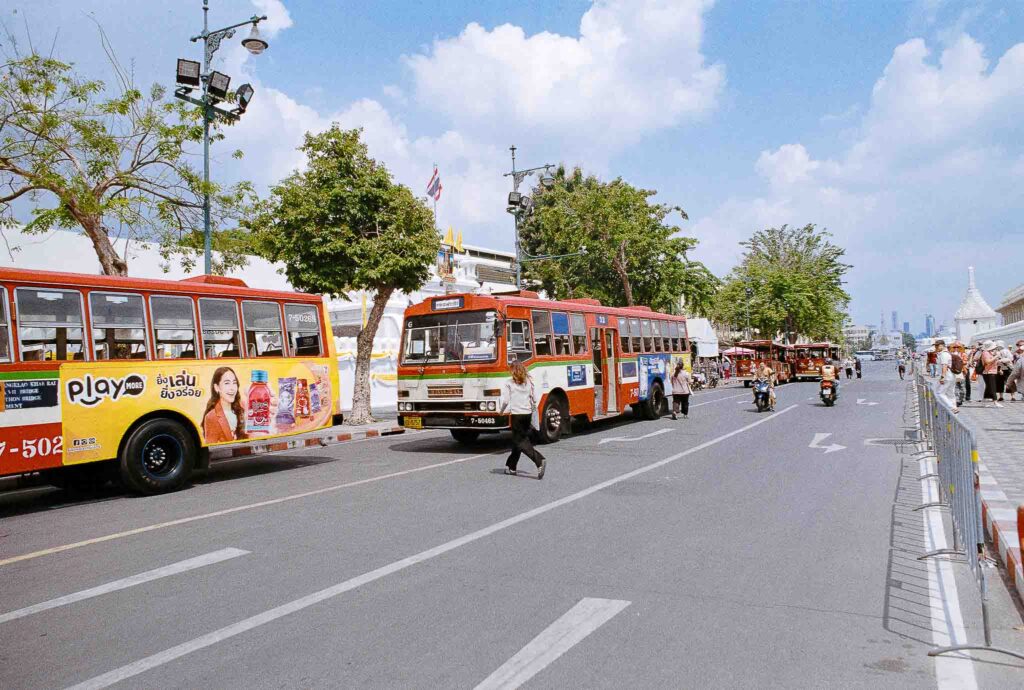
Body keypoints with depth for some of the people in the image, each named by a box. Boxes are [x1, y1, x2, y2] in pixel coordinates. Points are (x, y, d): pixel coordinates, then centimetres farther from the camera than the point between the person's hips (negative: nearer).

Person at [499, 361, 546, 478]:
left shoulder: (509, 383, -7)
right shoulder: (529, 382, 6)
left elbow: (506, 401, -7)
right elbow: (535, 399, 6)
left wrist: (502, 411, 11)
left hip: (517, 415, -6)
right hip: (528, 414, 6)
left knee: (520, 442, -3)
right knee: (518, 440, 18)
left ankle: (540, 461, -24)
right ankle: (511, 466, 26)